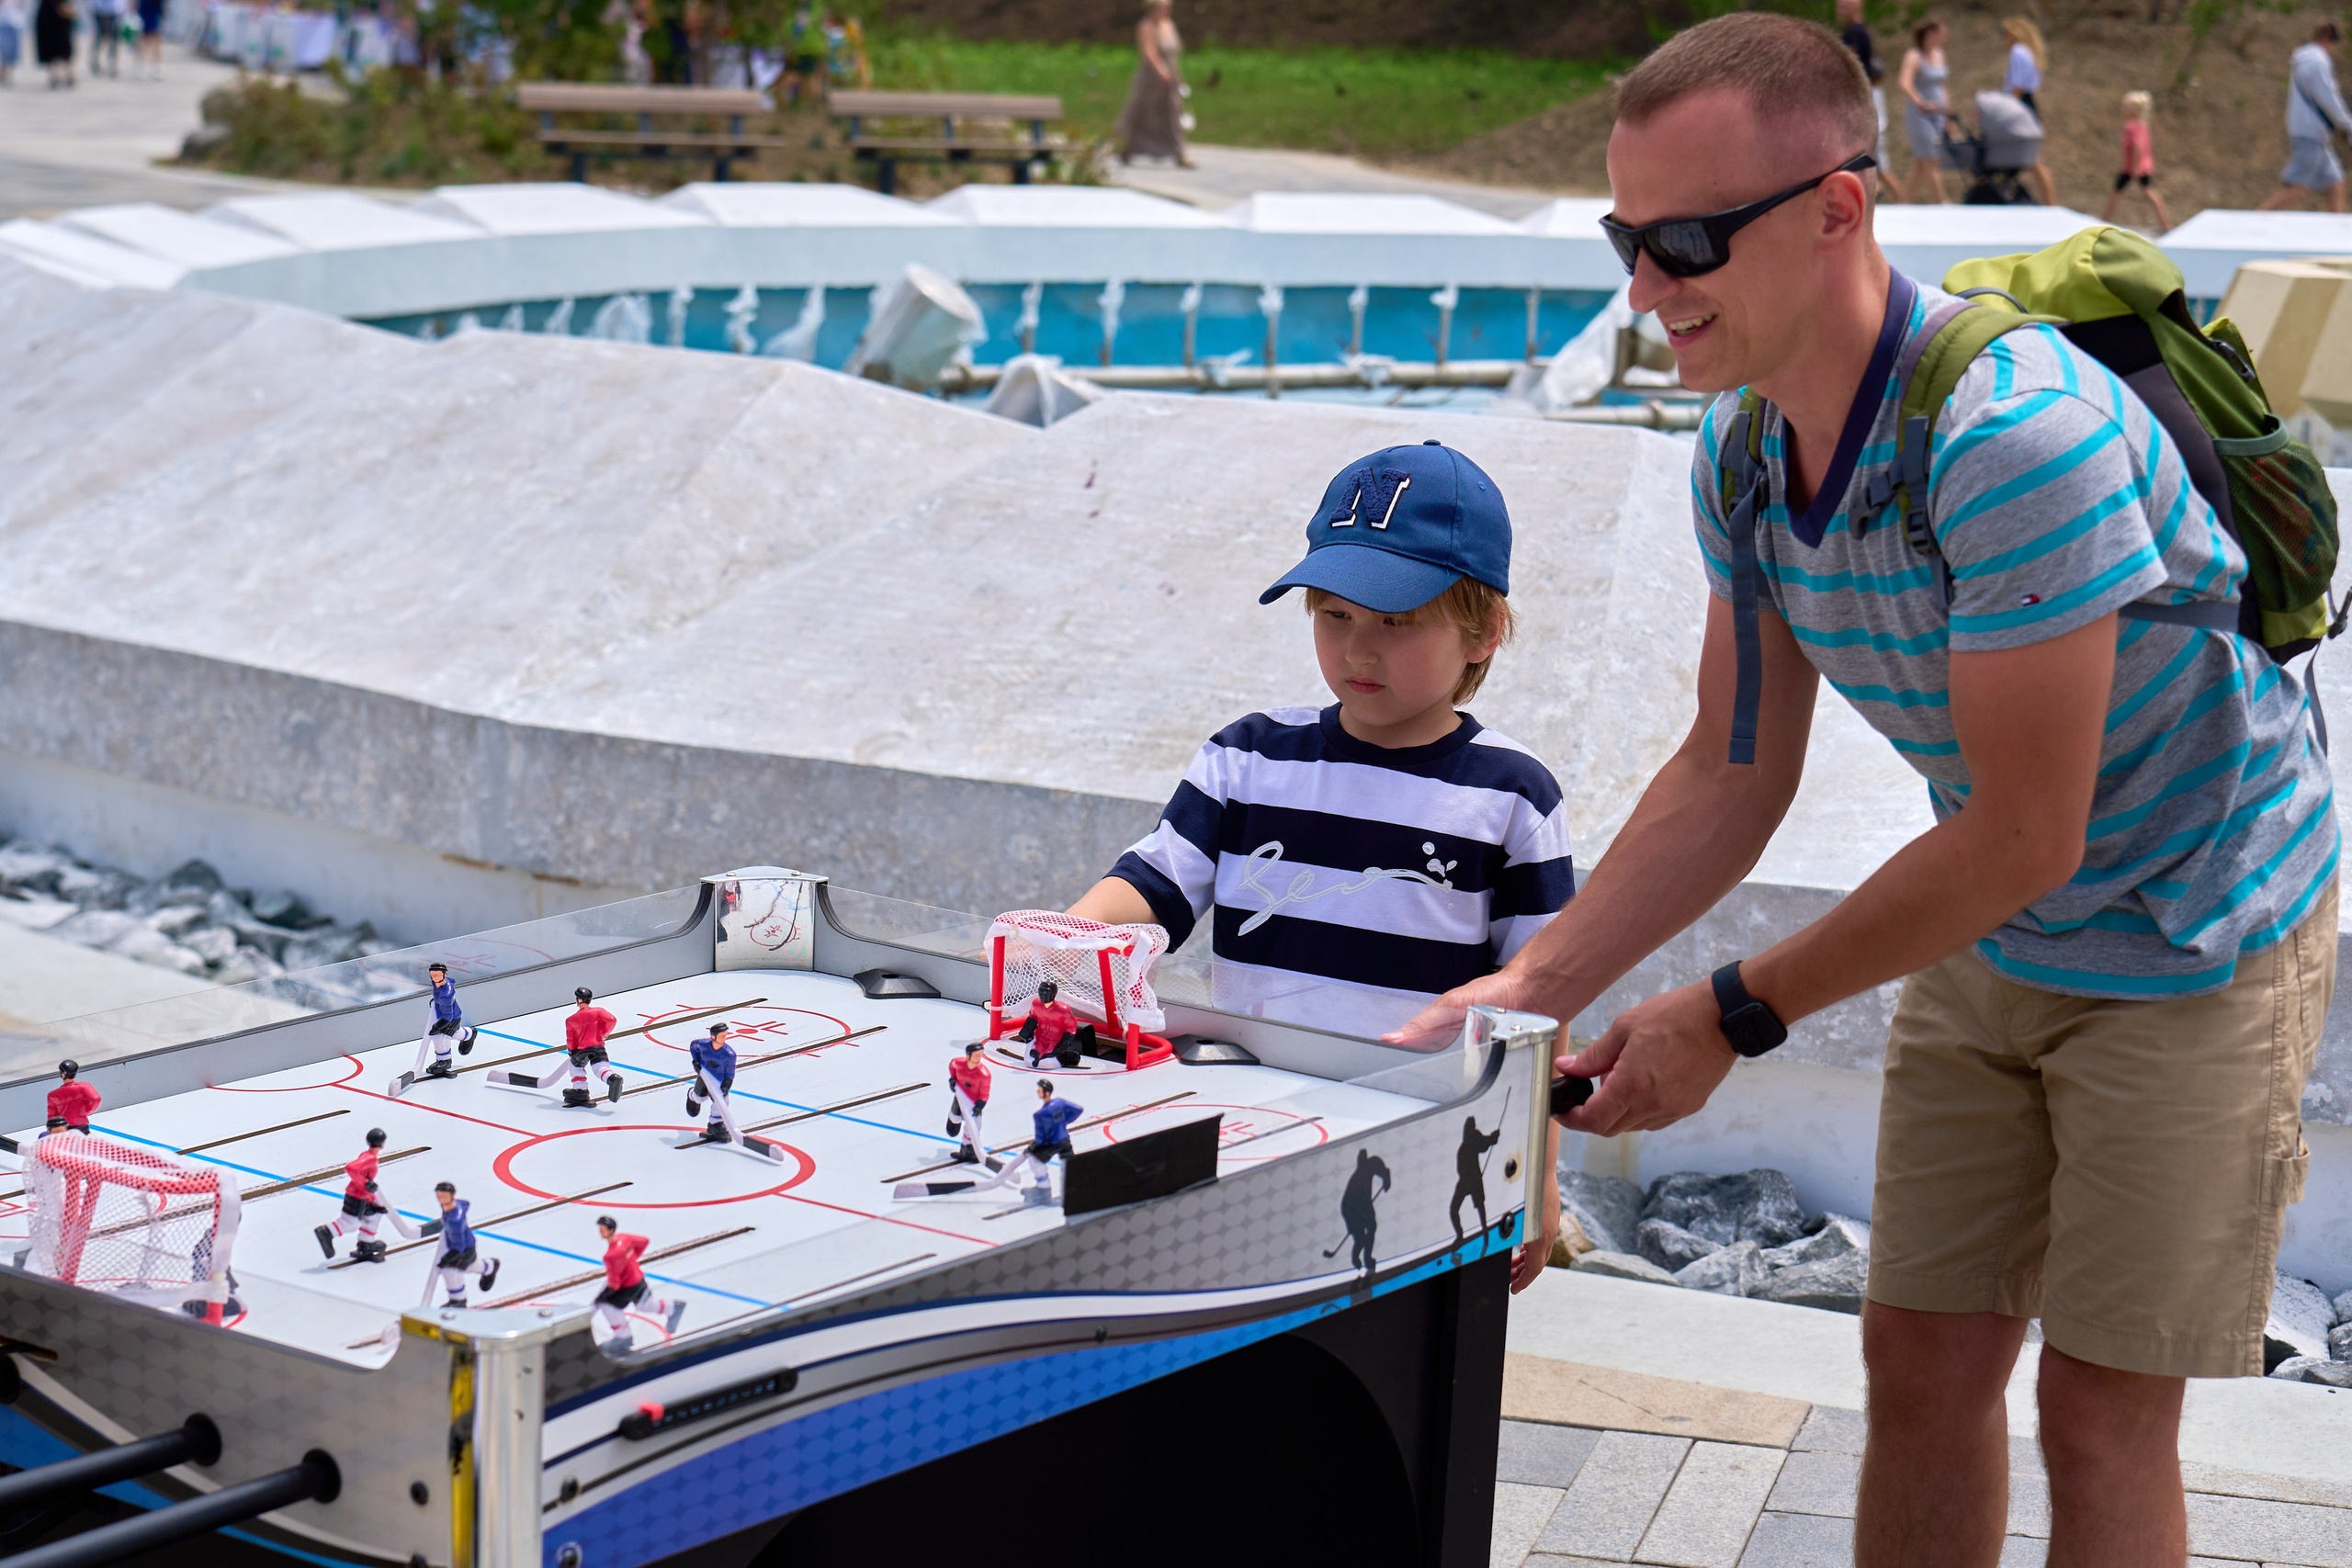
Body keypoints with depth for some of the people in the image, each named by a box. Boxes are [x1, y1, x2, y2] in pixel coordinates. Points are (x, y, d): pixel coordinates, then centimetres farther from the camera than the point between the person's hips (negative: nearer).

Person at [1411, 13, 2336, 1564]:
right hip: (1989, 943, 7)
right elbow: (1731, 781, 1)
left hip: (2195, 940, -7)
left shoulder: (2013, 430, -34)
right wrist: (1535, 985, -9)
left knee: (2099, 1408, -1)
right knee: (1919, 1360, 9)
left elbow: (2024, 840, -29)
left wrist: (1735, 1016, -20)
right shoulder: (1745, 457, -8)